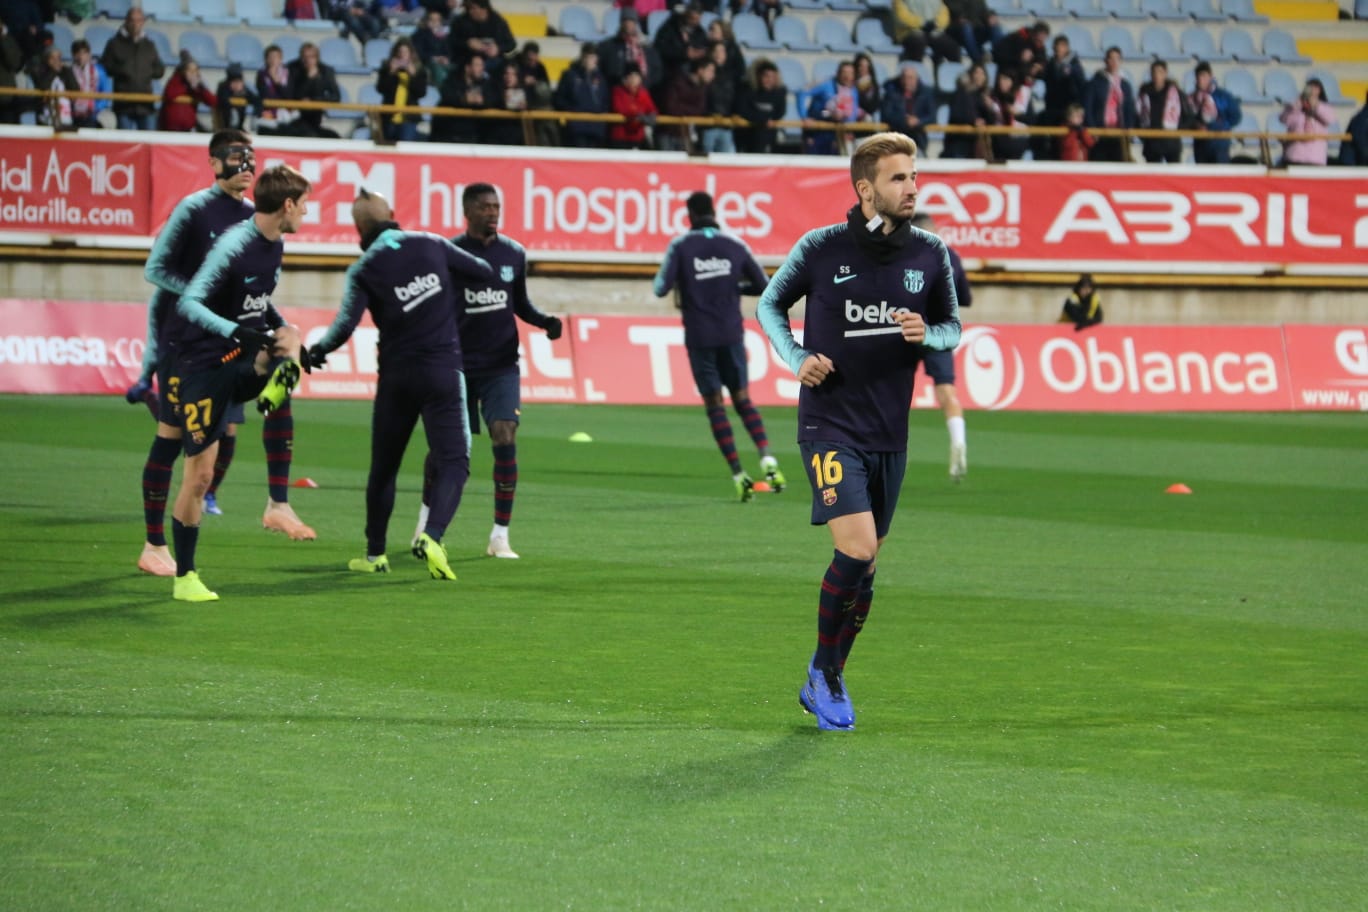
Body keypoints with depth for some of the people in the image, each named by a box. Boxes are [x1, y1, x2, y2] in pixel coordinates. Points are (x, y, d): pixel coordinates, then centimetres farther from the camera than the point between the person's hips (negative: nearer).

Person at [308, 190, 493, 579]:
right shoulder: (431, 245, 0)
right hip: (443, 372, -1)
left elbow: (346, 324, -16)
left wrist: (317, 351, 0)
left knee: (383, 468, 16)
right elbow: (483, 270, 10)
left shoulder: (364, 269, -5)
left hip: (396, 375, 1)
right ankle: (431, 535, -27)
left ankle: (375, 554, 23)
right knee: (453, 462, -4)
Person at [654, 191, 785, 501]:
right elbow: (764, 286, 7)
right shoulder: (735, 245, 4)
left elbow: (661, 289, -10)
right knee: (743, 399, 11)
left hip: (699, 338, -2)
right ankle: (767, 459, -9)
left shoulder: (680, 246, -4)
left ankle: (739, 475, -5)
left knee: (715, 405, 3)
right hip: (731, 335, 2)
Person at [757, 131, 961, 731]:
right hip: (829, 425, -4)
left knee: (865, 567, 10)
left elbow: (952, 326, 14)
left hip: (889, 433, 4)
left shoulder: (930, 254, 2)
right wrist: (796, 358, -8)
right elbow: (771, 304, 9)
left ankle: (826, 682, 28)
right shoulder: (821, 248, -6)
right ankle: (824, 672, 2)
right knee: (857, 550, -18)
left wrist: (927, 335, -9)